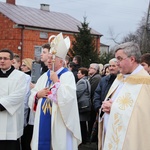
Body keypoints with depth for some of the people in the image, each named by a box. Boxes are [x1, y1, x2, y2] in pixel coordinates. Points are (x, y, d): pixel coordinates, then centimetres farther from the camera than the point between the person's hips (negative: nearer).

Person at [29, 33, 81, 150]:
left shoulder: (68, 75, -8)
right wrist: (38, 94, -5)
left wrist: (56, 81, -16)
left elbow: (68, 97, -23)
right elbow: (32, 96, 17)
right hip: (43, 122, 6)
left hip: (59, 123, -6)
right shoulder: (45, 76, 12)